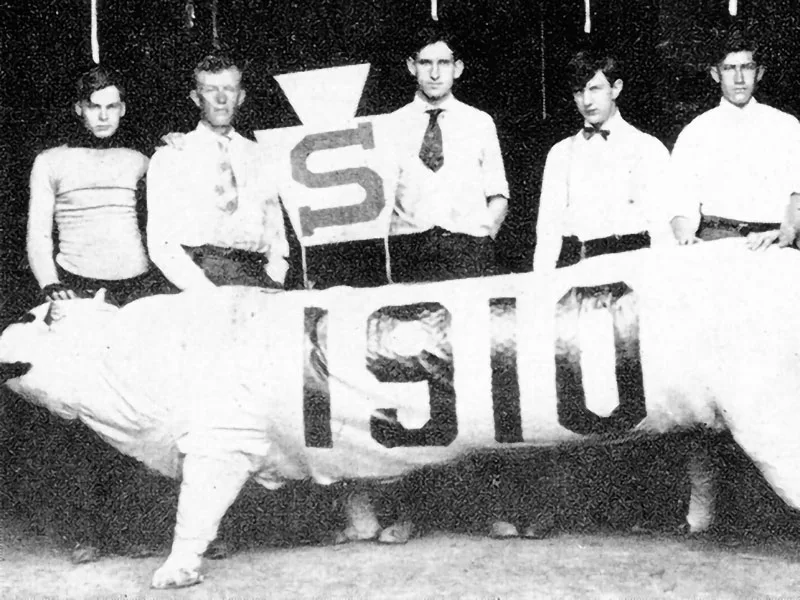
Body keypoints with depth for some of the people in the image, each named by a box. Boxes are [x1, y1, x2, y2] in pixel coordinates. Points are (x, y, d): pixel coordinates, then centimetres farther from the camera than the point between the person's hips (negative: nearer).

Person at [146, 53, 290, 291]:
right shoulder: (170, 157, 10)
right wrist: (204, 289, -14)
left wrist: (273, 277, -3)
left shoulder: (259, 156, 19)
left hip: (255, 273, 3)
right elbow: (160, 242, 1)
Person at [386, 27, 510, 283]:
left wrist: (484, 239, -2)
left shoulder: (480, 123, 13)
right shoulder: (392, 126, 12)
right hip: (408, 252, 0)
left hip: (469, 252, 0)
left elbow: (498, 196, 13)